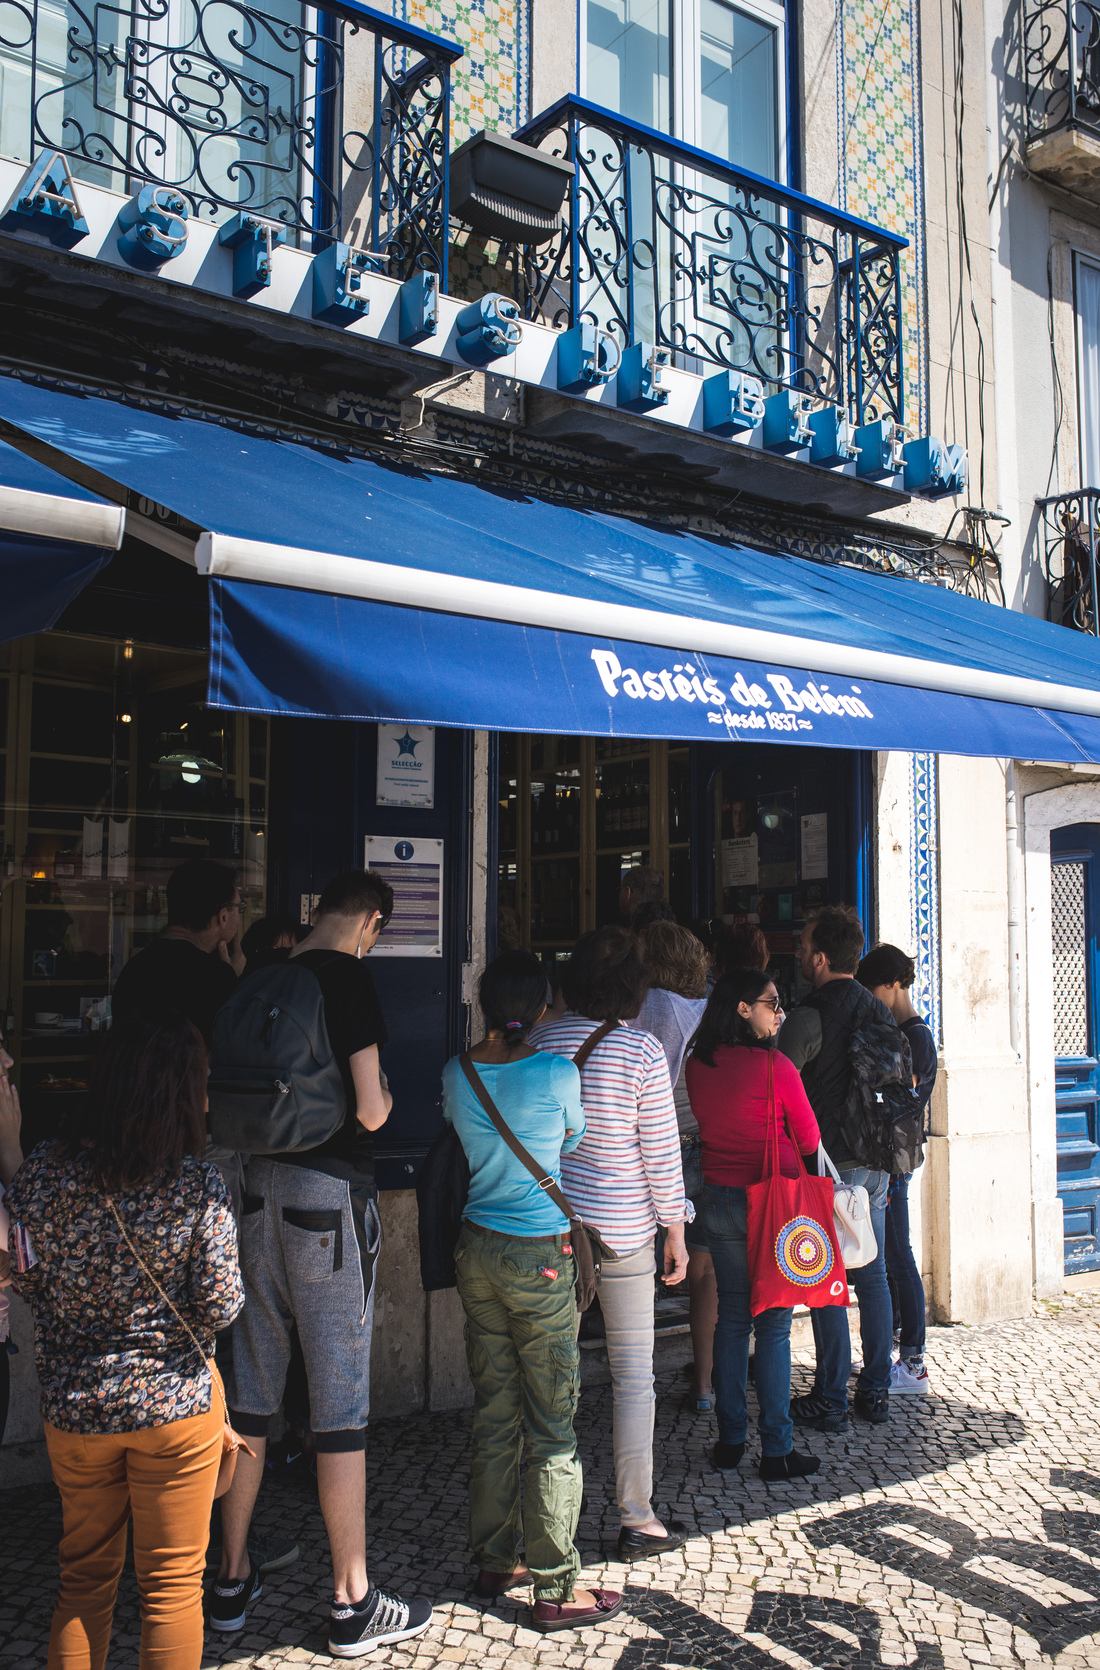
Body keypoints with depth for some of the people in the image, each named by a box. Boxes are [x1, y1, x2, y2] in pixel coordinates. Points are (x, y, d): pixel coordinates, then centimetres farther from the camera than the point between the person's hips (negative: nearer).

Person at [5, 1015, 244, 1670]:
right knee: (172, 1586, 14)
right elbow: (219, 1305, -15)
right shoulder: (199, 1186, -20)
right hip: (176, 1403, -3)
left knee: (85, 1577, 23)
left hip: (73, 1406, 3)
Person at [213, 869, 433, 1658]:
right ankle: (353, 1605, 14)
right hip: (328, 1195, -7)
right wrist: (385, 1100, 5)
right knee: (341, 1405, 3)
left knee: (251, 1392, 16)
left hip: (259, 1187, 7)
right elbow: (367, 1111, -16)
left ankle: (233, 1583, 29)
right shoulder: (350, 978, -12)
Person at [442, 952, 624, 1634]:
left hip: (477, 1247, 6)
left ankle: (495, 1560, 28)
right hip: (540, 1257, -5)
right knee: (555, 1425, 5)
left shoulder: (457, 1074, -1)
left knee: (494, 1415, 16)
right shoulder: (556, 1073, -15)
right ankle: (555, 1588, 13)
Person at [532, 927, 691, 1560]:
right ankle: (638, 1520, 15)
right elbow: (661, 1151, -8)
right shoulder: (643, 1049, -12)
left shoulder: (542, 1039, -2)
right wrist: (676, 1232, 2)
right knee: (634, 1376, 7)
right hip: (624, 1230, -3)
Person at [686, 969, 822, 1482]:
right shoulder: (775, 1065, -15)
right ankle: (776, 1451, 9)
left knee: (731, 1319, 14)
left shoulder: (697, 1065, 0)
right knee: (773, 1325, 3)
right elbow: (810, 1140, -4)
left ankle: (730, 1441, 22)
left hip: (720, 1201, 5)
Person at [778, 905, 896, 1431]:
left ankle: (830, 1401, 8)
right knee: (873, 1278, 13)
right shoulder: (882, 1014, 7)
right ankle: (877, 1392, 21)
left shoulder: (808, 1017, -15)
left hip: (826, 1165, -7)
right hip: (875, 1163, 7)